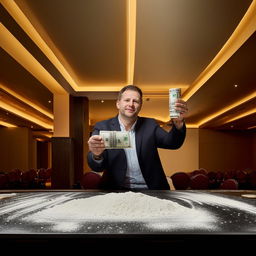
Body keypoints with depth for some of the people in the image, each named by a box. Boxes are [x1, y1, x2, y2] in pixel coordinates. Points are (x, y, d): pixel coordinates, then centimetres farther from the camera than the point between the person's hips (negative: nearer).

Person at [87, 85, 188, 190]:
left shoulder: (149, 125, 7)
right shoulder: (102, 127, 0)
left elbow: (172, 143, -7)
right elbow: (97, 166, -9)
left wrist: (178, 123, -27)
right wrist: (96, 155, -32)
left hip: (151, 188, 3)